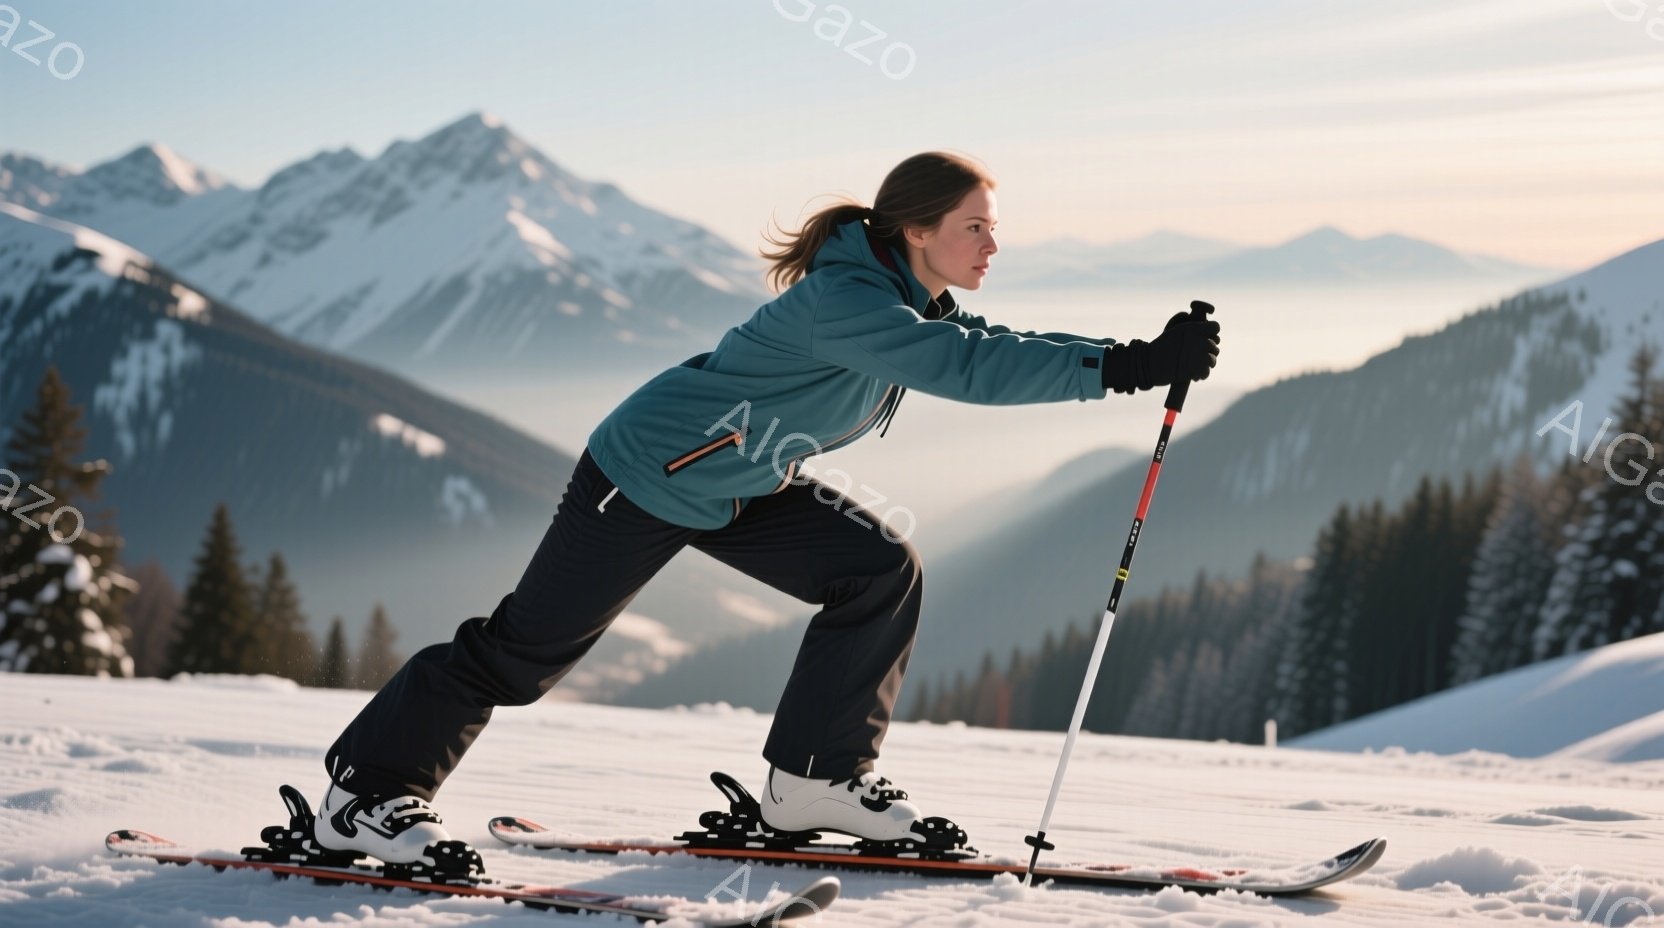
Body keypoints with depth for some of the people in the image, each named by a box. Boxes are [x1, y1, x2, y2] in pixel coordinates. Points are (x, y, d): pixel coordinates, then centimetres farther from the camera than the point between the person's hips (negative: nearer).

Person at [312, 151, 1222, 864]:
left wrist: (1141, 356, -17)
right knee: (526, 648, -1)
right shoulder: (842, 300, -32)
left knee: (882, 571, -3)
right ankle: (364, 788, 13)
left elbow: (1003, 348, -4)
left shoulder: (917, 306, -1)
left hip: (743, 487, 9)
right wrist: (1126, 368, -43)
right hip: (648, 474, -9)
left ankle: (813, 777, 5)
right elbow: (970, 369, -42)